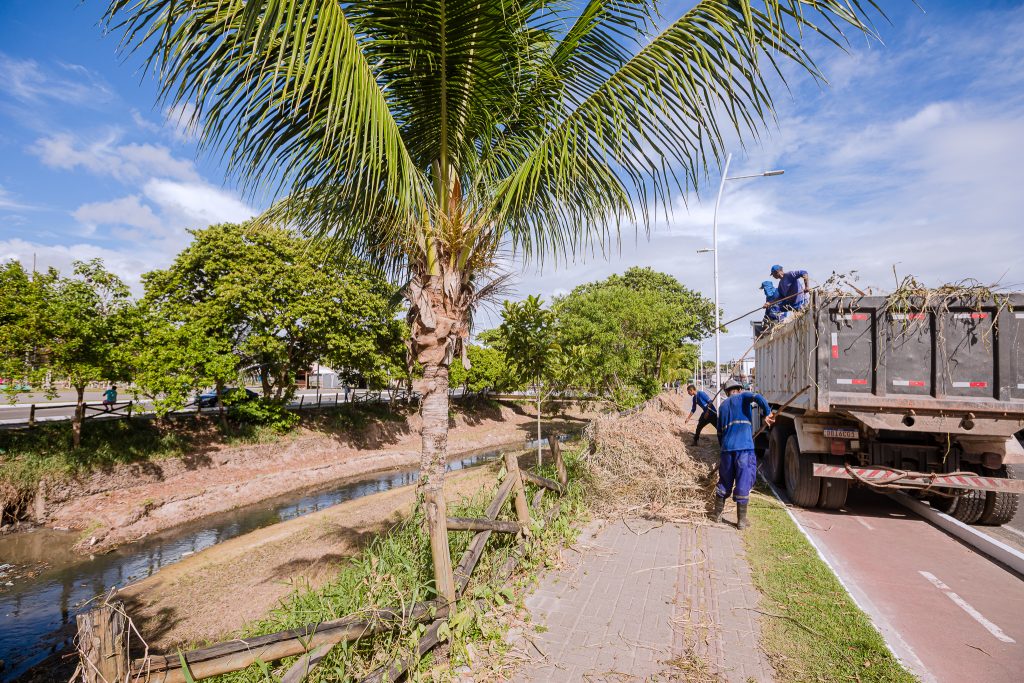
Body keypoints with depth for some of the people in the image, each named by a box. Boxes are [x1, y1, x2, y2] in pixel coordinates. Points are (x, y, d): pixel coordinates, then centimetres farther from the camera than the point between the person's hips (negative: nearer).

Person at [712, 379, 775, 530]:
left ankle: (717, 514, 24)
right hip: (744, 447, -5)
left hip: (727, 447, 5)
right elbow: (757, 397, -16)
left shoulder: (723, 405, 21)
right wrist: (767, 413, -7)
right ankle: (741, 520, 8)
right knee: (743, 484, 3)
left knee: (724, 482, 17)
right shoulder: (743, 397, 7)